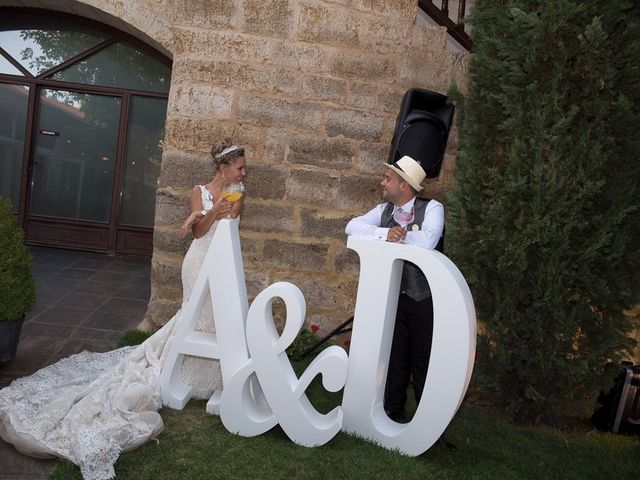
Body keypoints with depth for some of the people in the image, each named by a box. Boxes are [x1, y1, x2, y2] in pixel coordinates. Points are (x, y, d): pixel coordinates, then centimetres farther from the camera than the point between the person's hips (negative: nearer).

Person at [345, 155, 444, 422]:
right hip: (393, 296, 4)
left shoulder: (432, 208, -9)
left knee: (425, 360, 6)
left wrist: (396, 235, -11)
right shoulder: (384, 210, 6)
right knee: (395, 358, 15)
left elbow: (426, 242, -27)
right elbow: (352, 226, -6)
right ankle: (393, 412, 31)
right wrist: (385, 233, -21)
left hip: (424, 299, -4)